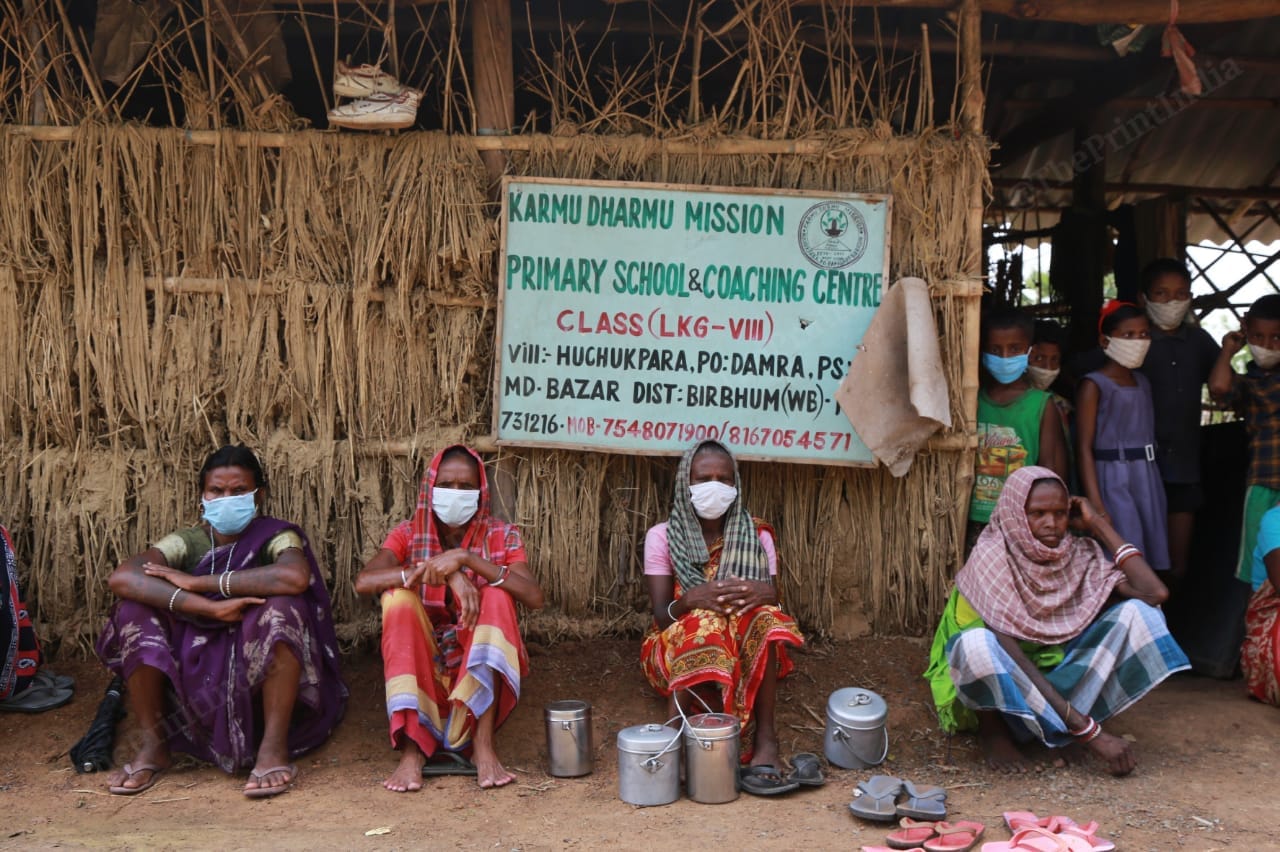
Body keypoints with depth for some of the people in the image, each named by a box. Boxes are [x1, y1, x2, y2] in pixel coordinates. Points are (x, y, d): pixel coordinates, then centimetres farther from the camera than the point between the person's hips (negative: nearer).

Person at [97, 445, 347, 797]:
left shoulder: (276, 537, -6)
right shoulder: (188, 542, 1)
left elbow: (294, 577, -33)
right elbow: (121, 577, -20)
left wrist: (199, 583, -24)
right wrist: (210, 608, -30)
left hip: (261, 685, -3)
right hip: (196, 682, 3)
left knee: (283, 606, -30)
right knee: (135, 606, -15)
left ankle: (274, 747, -24)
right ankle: (153, 744, -8)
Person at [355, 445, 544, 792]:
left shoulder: (502, 535, -4)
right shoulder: (409, 534, -3)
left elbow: (534, 597, -23)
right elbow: (363, 581, -23)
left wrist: (467, 559, -31)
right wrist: (436, 571, -35)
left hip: (482, 667, -1)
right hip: (424, 665, 1)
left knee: (496, 596, -27)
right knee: (398, 596, -25)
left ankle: (483, 743, -34)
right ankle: (411, 747, -32)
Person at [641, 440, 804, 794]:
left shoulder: (757, 536, 2)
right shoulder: (662, 537, -3)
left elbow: (773, 602, -4)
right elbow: (661, 616, -10)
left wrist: (764, 594, -29)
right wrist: (690, 599, -33)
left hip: (746, 651, 2)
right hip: (678, 647, -1)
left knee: (766, 618, -31)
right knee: (704, 625, -35)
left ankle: (765, 736, -31)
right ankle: (748, 739, -31)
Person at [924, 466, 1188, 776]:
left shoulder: (1078, 555, -5)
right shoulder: (991, 557, -20)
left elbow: (1154, 593, -18)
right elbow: (1010, 655, -28)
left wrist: (1099, 525, -11)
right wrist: (1088, 731, -34)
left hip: (1056, 675, 5)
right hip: (1000, 688, -5)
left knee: (1137, 613, -13)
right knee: (976, 644, -40)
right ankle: (992, 728, -9)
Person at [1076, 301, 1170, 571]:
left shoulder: (1142, 382, 14)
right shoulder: (1094, 385, -8)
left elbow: (1147, 435, 17)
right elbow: (1084, 448, -13)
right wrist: (1095, 503, -20)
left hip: (1147, 479, 7)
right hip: (1113, 482, -7)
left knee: (1149, 562, 9)